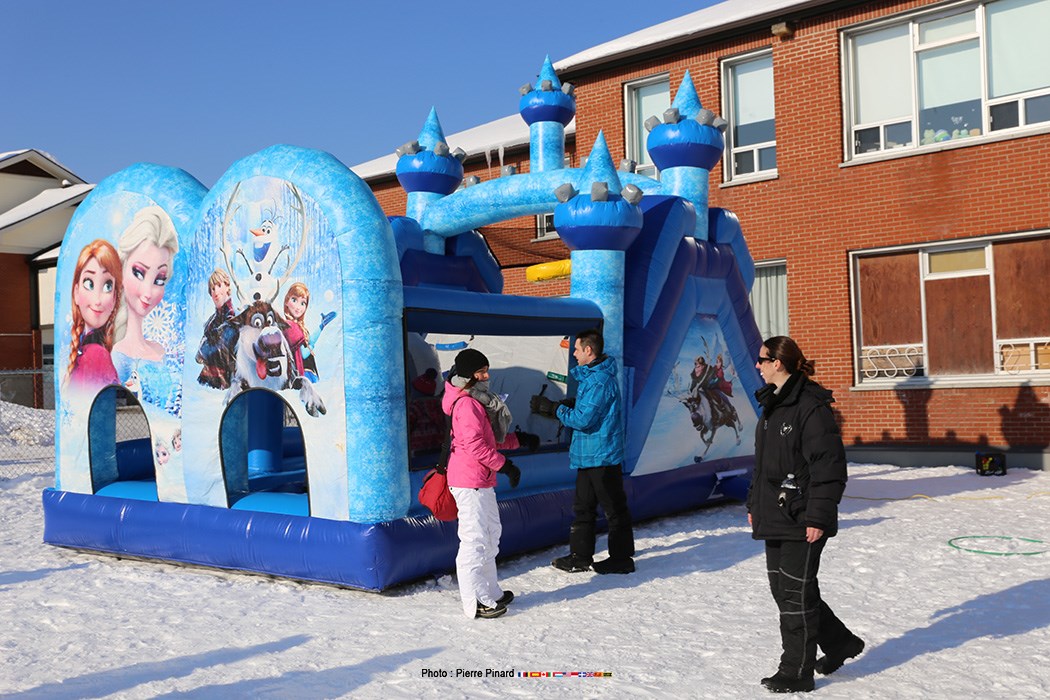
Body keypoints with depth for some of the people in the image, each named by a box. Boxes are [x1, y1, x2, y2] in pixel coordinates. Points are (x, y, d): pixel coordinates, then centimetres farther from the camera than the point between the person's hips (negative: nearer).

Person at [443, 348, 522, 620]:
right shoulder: (466, 403, -16)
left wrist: (518, 440, 20)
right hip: (470, 482, -11)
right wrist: (504, 465, -19)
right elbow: (474, 444, -23)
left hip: (482, 481, 11)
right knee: (475, 539, -7)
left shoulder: (477, 401, 17)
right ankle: (476, 602, -1)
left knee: (491, 533, 18)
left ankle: (490, 592, 30)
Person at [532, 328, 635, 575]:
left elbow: (582, 420, -23)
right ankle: (580, 556, 23)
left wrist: (553, 408, -13)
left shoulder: (599, 380, -21)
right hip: (588, 455, 10)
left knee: (615, 509, 2)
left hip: (602, 456, -10)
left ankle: (622, 559, 13)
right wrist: (558, 405, 6)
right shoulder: (591, 375, 12)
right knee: (583, 506, 15)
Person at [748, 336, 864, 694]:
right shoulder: (771, 403, 13)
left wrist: (818, 517, -21)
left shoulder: (811, 406, -17)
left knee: (796, 592, -1)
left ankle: (796, 673, 12)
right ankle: (840, 643, 34)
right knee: (782, 587, 16)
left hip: (802, 520, -10)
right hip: (775, 516, 10)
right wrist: (754, 504, 21)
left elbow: (829, 466, -19)